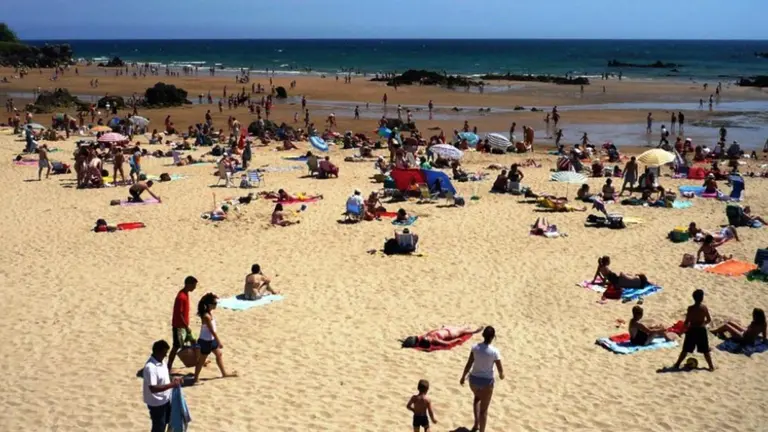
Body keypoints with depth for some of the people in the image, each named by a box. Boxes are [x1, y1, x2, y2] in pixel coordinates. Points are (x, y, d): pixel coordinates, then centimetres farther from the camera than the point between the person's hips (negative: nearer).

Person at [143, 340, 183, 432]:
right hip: (156, 403, -9)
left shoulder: (161, 361, 0)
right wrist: (172, 385, -32)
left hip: (165, 399, 9)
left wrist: (173, 381, -2)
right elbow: (153, 388, -33)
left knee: (165, 422, 25)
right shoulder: (150, 367, -30)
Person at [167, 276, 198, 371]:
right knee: (176, 347, -4)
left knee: (192, 341, 19)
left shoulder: (186, 294, 5)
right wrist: (187, 327, -20)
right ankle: (169, 367, 4)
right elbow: (179, 314, -24)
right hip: (179, 326, -10)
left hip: (184, 325, 10)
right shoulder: (181, 297, -25)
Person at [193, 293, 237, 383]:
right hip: (205, 341, -10)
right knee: (201, 360, 5)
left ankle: (224, 373, 35)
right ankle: (196, 378, 18)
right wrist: (219, 342, -18)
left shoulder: (210, 312, 0)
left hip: (211, 339, 10)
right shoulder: (206, 316, -29)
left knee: (219, 354, 21)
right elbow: (212, 331, -25)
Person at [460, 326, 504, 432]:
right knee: (484, 409, 12)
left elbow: (468, 364, -3)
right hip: (487, 381, -4)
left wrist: (463, 377, 12)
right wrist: (501, 375, 14)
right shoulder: (494, 351, -18)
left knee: (477, 397, 35)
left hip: (474, 379, 4)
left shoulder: (475, 347, -9)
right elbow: (500, 369, -9)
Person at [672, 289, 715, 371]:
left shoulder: (691, 308, -14)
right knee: (705, 350, 14)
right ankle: (711, 366, 19)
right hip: (701, 330, 1)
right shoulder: (704, 308, -7)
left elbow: (687, 321, -13)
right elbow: (709, 320, 3)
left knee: (686, 350, 9)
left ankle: (677, 364, 13)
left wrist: (683, 328, 3)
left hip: (692, 330, -1)